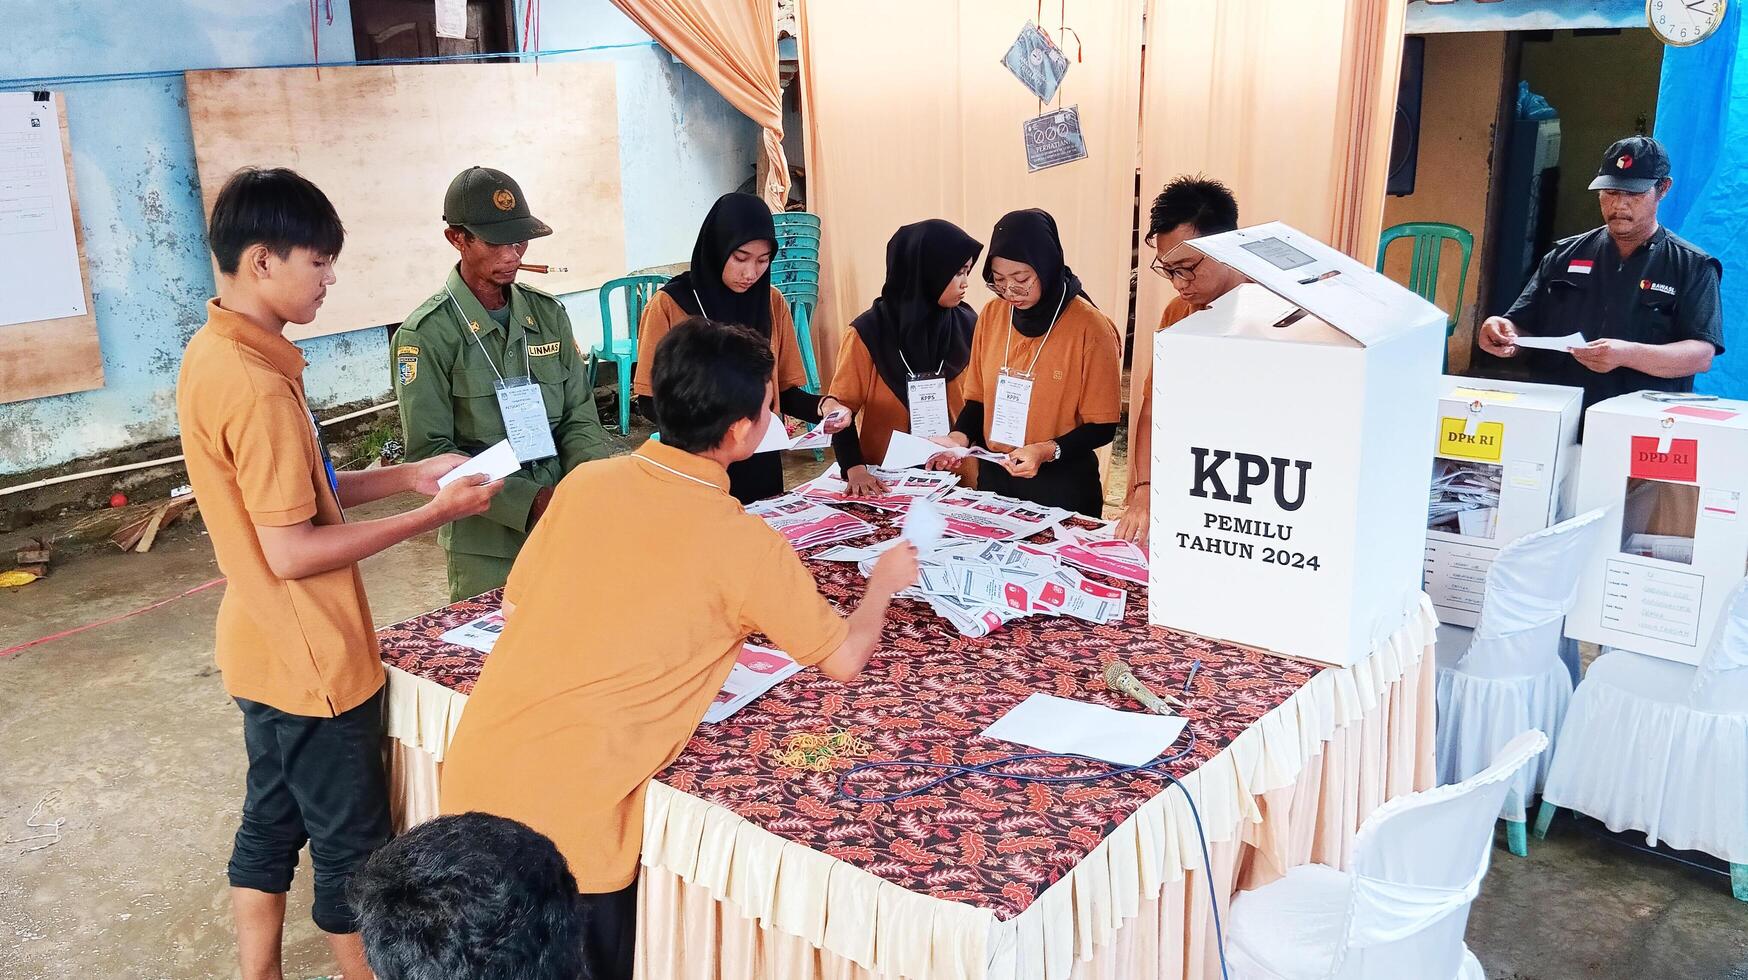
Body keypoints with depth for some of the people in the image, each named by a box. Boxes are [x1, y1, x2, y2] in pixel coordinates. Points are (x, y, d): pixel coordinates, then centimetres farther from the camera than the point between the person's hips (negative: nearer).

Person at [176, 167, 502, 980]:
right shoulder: (258, 386, -26)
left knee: (270, 823, 21)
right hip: (311, 662, -9)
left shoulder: (212, 355, 4)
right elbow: (291, 551, -25)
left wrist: (408, 476, 4)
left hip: (264, 653, 9)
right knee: (351, 847, 8)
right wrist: (433, 514, -20)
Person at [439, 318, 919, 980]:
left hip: (468, 776, 5)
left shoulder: (585, 482, 2)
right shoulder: (744, 544, -11)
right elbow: (845, 658, 3)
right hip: (562, 820, -5)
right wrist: (885, 582, 22)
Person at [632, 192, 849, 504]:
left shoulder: (772, 302, 1)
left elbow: (783, 390, 6)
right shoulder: (670, 305, -10)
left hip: (760, 467, 4)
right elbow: (649, 401, -8)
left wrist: (820, 406, -14)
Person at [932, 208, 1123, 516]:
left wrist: (1047, 451, -25)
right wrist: (960, 436, -9)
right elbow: (978, 399, 9)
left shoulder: (1091, 328, -14)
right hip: (994, 477, 5)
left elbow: (1101, 427, -11)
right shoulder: (991, 315, 1)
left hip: (1062, 486, -4)